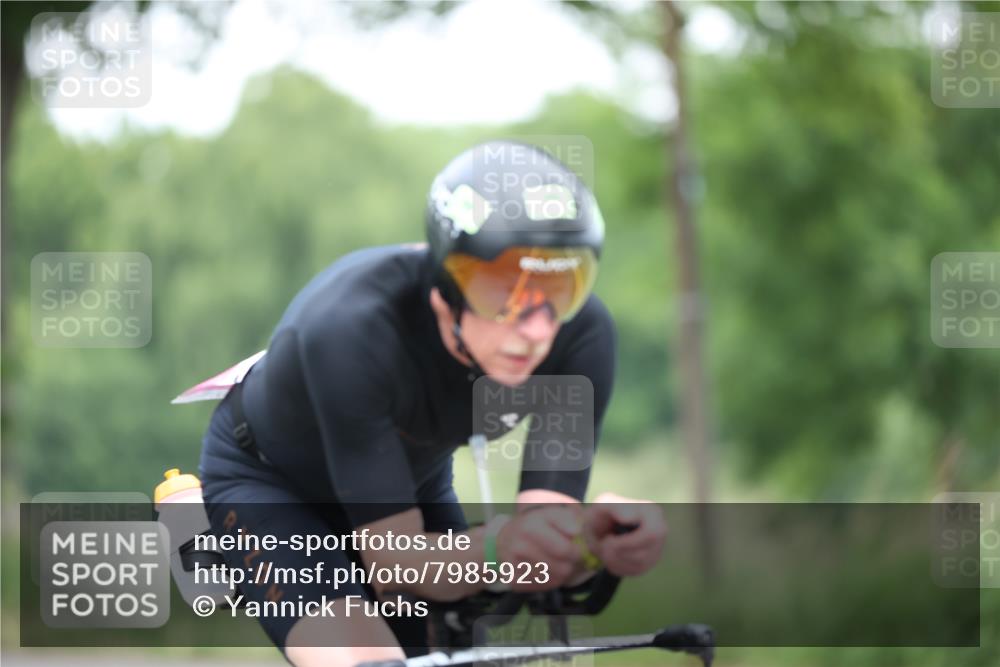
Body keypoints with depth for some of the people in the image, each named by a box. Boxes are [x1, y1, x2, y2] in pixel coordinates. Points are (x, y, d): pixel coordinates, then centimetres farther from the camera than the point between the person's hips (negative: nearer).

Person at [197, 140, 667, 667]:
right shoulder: (351, 325, -40)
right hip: (267, 482, -5)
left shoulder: (580, 334, -29)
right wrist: (495, 548, -59)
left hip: (414, 483, 5)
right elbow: (392, 557, -38)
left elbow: (543, 550, -29)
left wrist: (599, 537, -53)